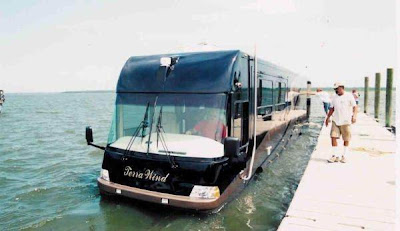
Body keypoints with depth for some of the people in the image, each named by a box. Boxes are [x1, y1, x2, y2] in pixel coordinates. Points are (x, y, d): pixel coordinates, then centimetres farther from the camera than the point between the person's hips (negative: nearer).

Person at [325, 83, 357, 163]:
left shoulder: (349, 96, -2)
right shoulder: (334, 97, 12)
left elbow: (354, 107, -5)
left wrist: (354, 116, -20)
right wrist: (328, 118, 17)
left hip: (346, 121, -4)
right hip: (335, 120, 4)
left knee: (346, 139, 4)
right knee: (333, 137, -6)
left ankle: (344, 156, 16)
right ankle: (335, 156, 1)